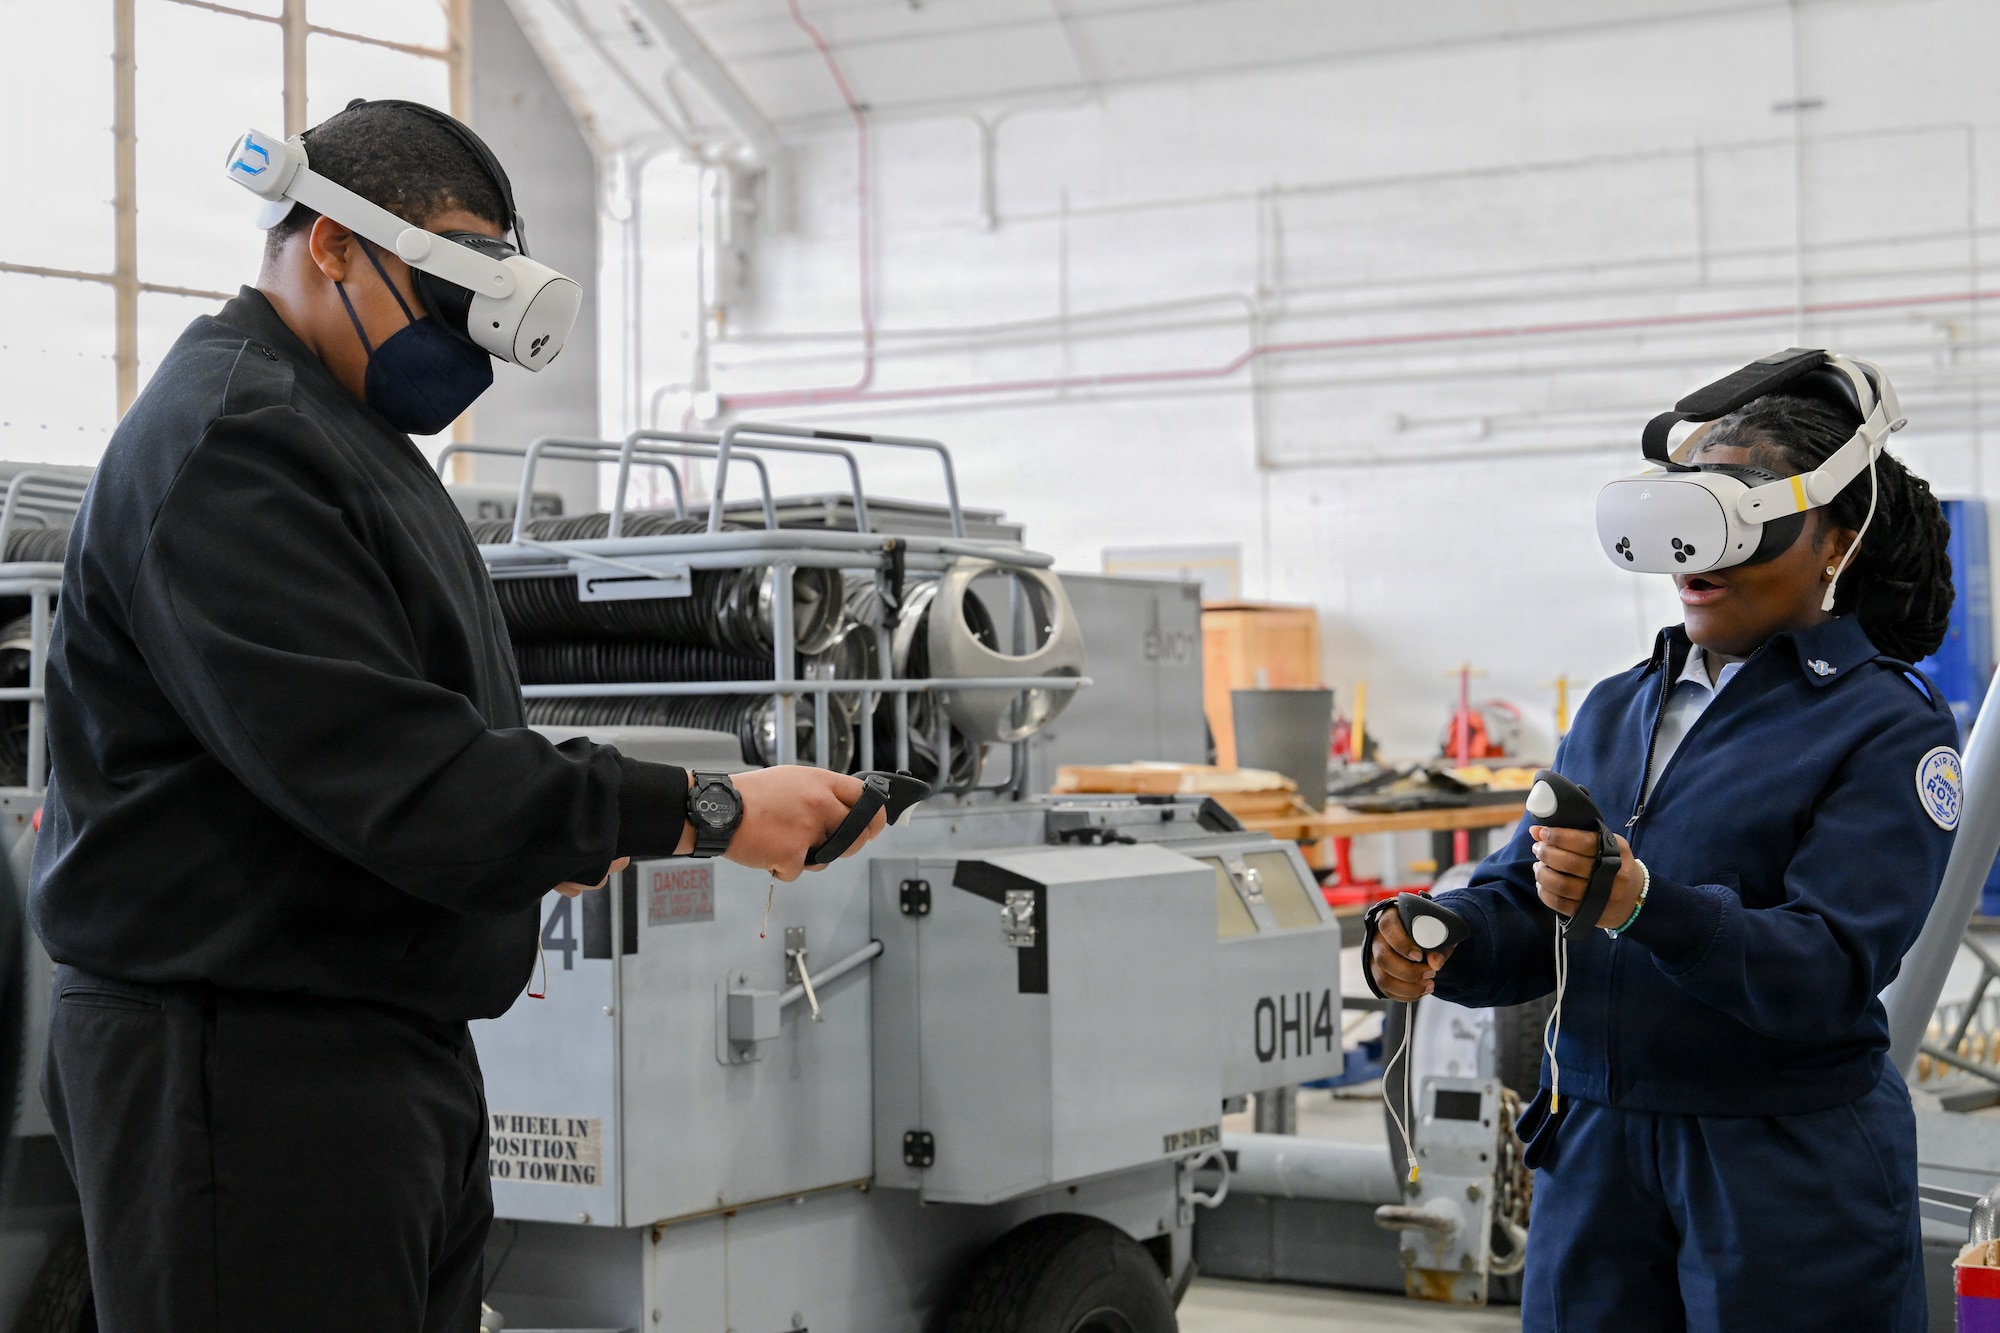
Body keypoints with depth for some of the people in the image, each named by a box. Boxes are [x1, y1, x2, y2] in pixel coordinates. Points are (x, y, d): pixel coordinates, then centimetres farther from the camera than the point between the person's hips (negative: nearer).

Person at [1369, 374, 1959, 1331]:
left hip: (1790, 1171, -5)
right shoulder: (1617, 709, 13)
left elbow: (1831, 970, -18)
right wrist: (1439, 942, -13)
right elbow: (1522, 903, 10)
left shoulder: (1891, 723, -7)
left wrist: (1641, 904, -33)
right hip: (1595, 1146, 5)